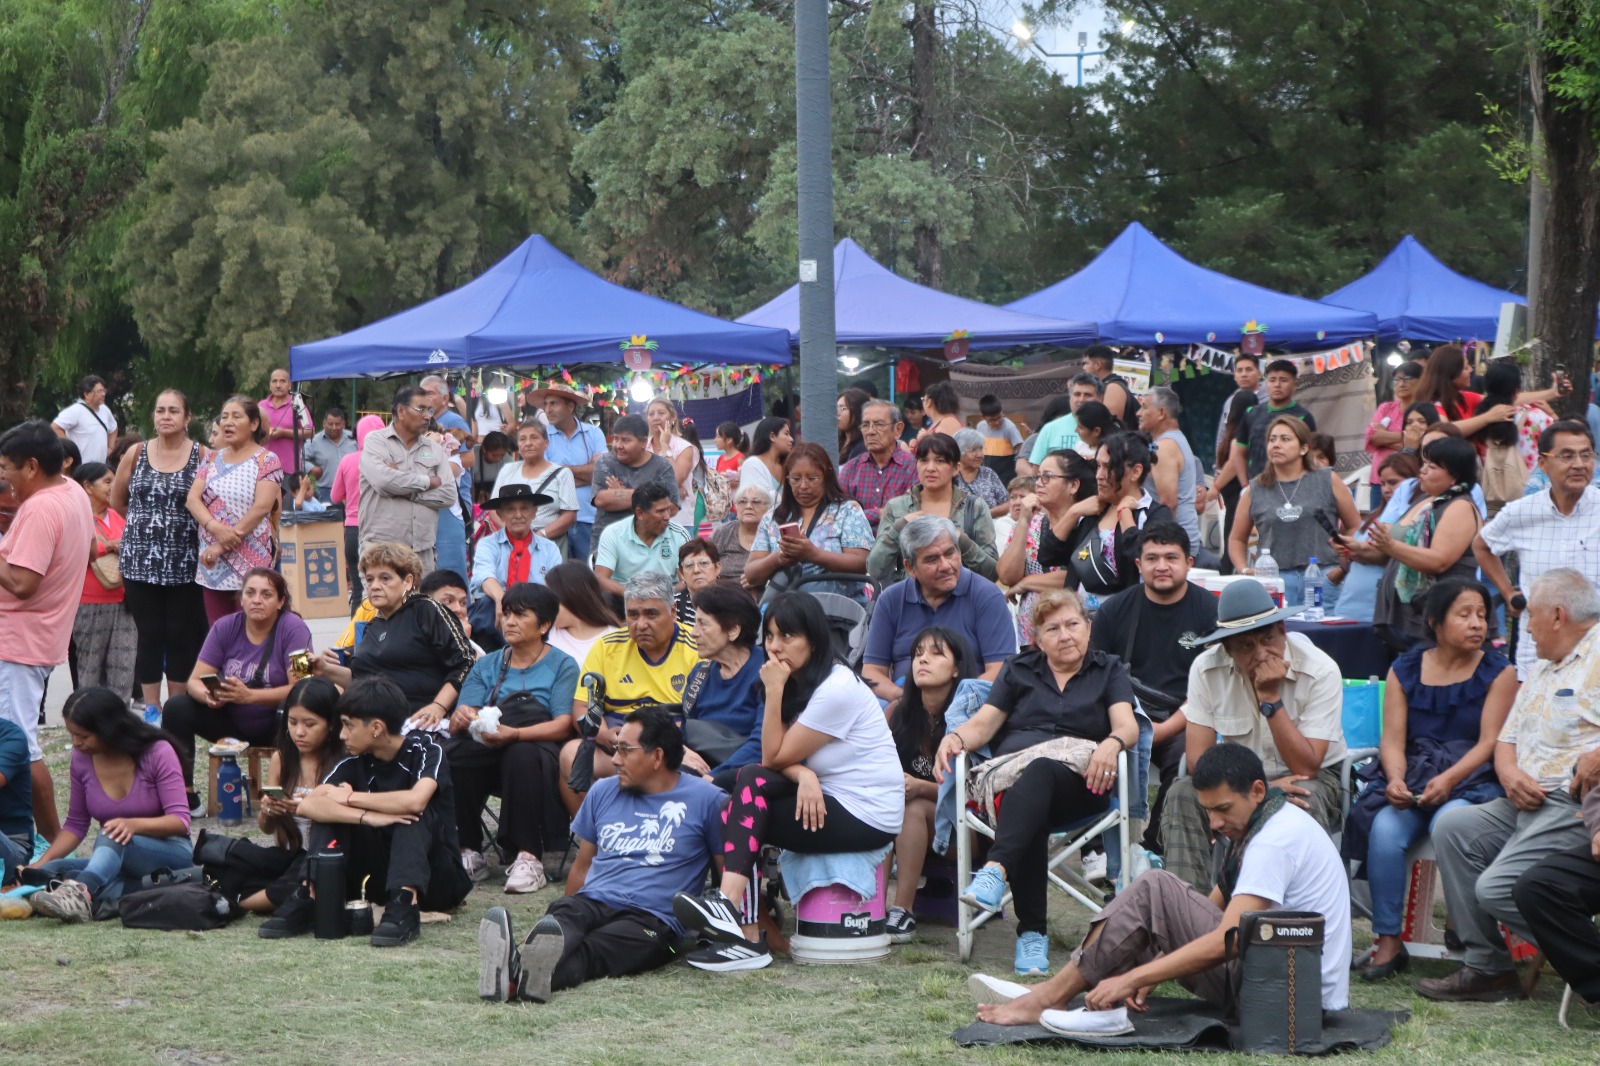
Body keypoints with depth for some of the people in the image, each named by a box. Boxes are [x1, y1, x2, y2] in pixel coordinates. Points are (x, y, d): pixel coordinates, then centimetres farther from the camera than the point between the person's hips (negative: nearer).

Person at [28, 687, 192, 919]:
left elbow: (180, 821, -16)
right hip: (116, 859, 5)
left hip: (170, 852, -5)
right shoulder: (82, 760, 1)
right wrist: (40, 864, -7)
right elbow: (75, 825, 10)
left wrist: (133, 824, -34)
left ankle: (80, 892, -64)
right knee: (51, 872, -24)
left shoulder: (157, 753, -12)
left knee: (114, 838, -38)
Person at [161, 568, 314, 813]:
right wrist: (209, 696, -31)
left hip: (275, 725, -4)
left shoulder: (293, 628, -15)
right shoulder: (225, 627, -3)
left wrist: (249, 695, -35)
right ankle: (185, 797, -14)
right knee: (176, 708, -15)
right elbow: (195, 681, -6)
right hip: (232, 722, 4)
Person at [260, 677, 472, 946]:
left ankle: (405, 906, -45)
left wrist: (351, 798, -20)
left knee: (412, 812, -30)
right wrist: (366, 816, -34)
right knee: (328, 810, -11)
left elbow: (415, 801, -34)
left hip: (437, 879, -4)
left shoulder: (425, 749, -13)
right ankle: (308, 898, -26)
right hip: (380, 877, 4)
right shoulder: (356, 762, -1)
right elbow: (308, 805, -18)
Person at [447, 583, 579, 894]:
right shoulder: (487, 666, 14)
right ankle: (469, 854, -20)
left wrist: (514, 734, -30)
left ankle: (528, 858, -35)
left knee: (521, 755, -38)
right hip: (489, 755, 3)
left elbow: (563, 726, -12)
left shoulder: (562, 665, 3)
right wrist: (461, 719, -23)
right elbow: (455, 726, 3)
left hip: (540, 749, -3)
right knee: (454, 755, -29)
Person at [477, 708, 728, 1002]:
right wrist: (568, 911, 20)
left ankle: (519, 975, -68)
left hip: (653, 919, -4)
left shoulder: (706, 800, 8)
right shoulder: (603, 792, 23)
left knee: (591, 950, -37)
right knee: (562, 912, -34)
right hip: (592, 903, 4)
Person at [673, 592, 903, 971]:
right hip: (826, 798, 9)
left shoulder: (836, 689, -18)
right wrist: (803, 774, -20)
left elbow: (775, 756, -15)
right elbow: (779, 759, 1)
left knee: (753, 783, -17)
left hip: (869, 816, -9)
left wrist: (774, 691, -15)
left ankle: (730, 903, -22)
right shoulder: (802, 683, 11)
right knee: (751, 779, -11)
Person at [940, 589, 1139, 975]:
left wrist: (1112, 743, -21)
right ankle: (1032, 933, -44)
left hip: (1079, 780, -2)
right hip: (1013, 777, 2)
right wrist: (954, 737, -9)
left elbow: (1128, 726, 3)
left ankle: (996, 869, -60)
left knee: (1041, 771, -39)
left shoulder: (1109, 671, 21)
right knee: (1033, 821, -36)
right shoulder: (1018, 671, 26)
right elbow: (983, 724, 15)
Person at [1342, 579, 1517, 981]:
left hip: (1471, 781, -2)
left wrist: (1448, 780, -22)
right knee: (1385, 830, -29)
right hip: (1412, 777, 2)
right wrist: (1396, 780, -19)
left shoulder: (1498, 672, 5)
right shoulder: (1404, 671, 11)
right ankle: (1388, 941, -21)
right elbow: (1393, 740, 3)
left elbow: (1489, 743, -5)